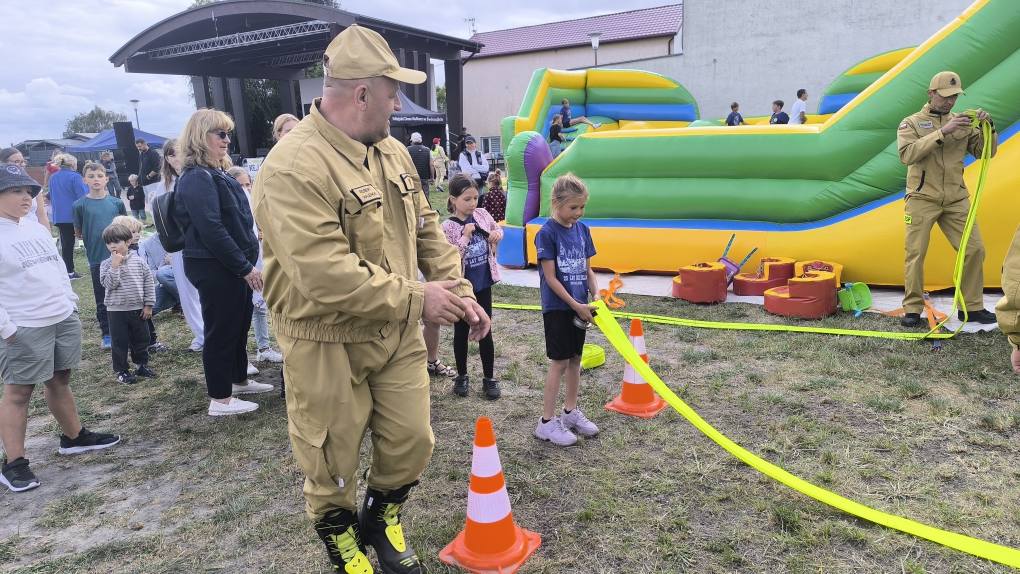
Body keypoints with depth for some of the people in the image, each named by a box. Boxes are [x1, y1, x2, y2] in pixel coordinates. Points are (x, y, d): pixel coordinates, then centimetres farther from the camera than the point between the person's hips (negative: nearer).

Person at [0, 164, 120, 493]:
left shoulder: (37, 229, 12)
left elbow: (58, 267, 20)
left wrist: (70, 303, 15)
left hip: (64, 319, 7)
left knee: (60, 381, 18)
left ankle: (74, 437, 32)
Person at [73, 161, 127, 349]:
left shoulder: (116, 202, 2)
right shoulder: (80, 205, -3)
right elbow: (78, 233, 3)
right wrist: (94, 237, -7)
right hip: (97, 258, -1)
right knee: (102, 300, 8)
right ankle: (107, 335, 20)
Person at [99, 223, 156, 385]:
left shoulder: (138, 261, -2)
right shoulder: (106, 264, -4)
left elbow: (149, 283, 2)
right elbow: (109, 284, -17)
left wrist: (148, 305, -1)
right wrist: (115, 265, -23)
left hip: (138, 309, 2)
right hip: (117, 310, -2)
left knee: (141, 338, 13)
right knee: (119, 342, 5)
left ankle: (142, 365, 30)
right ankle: (121, 371, 16)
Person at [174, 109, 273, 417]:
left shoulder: (216, 174, 14)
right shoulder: (197, 179, -17)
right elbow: (211, 230, -24)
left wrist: (247, 264, 16)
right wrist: (245, 267, -21)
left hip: (232, 267, 10)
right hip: (214, 268, -10)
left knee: (240, 324, 20)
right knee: (221, 330, 0)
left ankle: (239, 380, 36)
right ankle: (220, 399, 13)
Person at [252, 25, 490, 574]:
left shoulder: (392, 151, 5)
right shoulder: (293, 168, -23)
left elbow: (427, 231, 10)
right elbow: (326, 277, -30)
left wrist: (460, 294, 1)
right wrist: (418, 298, -22)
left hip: (398, 334, 7)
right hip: (327, 345, -6)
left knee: (411, 441, 15)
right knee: (332, 460, 13)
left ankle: (381, 520, 45)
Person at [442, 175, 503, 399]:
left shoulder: (482, 215, 0)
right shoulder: (448, 227, -14)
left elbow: (497, 229, 19)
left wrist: (496, 234, -3)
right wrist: (465, 236, -26)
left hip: (483, 284, 4)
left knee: (485, 331, 9)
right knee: (462, 331, 11)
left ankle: (489, 378, 20)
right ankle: (462, 376, 27)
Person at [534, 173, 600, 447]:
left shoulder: (582, 229, 6)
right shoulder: (547, 233, -14)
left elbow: (587, 269, 11)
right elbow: (550, 277, -15)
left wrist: (596, 296, -3)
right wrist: (576, 305, -15)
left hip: (579, 306, 6)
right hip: (557, 307, -6)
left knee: (575, 358, 13)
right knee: (559, 362, -3)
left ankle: (570, 412, 28)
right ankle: (547, 422, 8)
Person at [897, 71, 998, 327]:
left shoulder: (963, 123, 11)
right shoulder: (911, 123, 1)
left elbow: (985, 152, 7)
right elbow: (907, 154, -17)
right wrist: (942, 132, -22)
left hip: (956, 200, 4)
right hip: (922, 199, -4)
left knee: (974, 250, 3)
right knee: (916, 254, -2)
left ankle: (972, 307, 16)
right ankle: (912, 309, 7)